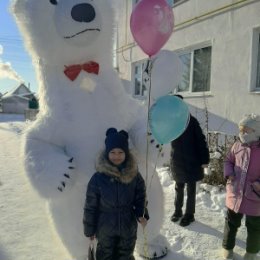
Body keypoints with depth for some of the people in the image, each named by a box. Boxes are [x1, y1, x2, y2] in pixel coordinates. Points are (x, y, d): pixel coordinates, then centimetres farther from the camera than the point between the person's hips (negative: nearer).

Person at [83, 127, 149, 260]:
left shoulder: (134, 175, -13)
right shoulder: (98, 178, -19)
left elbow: (140, 197, 0)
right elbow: (90, 207, -10)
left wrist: (141, 214, -17)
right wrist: (89, 229, -3)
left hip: (128, 229, 2)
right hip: (105, 230, -1)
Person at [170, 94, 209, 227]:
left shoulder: (190, 121, -14)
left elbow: (201, 141, -13)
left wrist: (204, 159, -15)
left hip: (192, 162, -4)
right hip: (177, 161, 4)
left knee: (190, 189, 10)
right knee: (178, 188, 19)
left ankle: (189, 214, 25)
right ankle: (178, 211, 35)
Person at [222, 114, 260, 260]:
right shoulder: (237, 146, -4)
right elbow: (228, 161, 11)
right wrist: (229, 174, -6)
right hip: (235, 195, 3)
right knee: (231, 223, 20)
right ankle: (227, 247, 42)